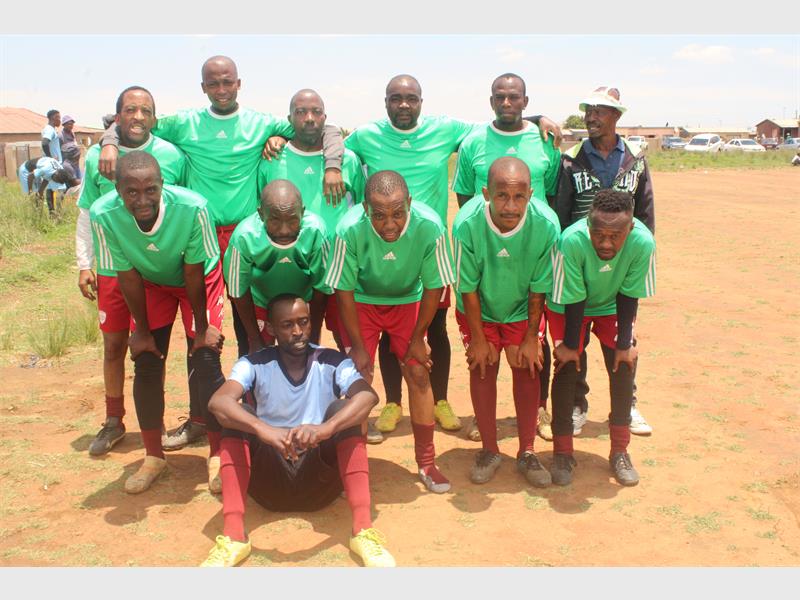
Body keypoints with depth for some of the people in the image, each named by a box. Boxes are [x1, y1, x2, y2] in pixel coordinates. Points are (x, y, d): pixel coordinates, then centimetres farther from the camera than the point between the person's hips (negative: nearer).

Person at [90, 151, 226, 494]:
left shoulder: (192, 207, -38)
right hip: (150, 282, 2)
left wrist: (202, 328, -14)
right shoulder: (104, 214, -32)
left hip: (199, 278, -2)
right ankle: (153, 456, 18)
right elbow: (128, 276, -18)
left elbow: (194, 273, -24)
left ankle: (218, 455, 6)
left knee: (205, 364, -10)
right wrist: (142, 331, -8)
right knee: (146, 366, -1)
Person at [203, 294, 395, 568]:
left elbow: (369, 396, -25)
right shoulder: (255, 364, -4)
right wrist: (263, 429, -43)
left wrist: (327, 428, -44)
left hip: (319, 479, 0)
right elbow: (217, 402, -24)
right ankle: (233, 536, -30)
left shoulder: (333, 362, -5)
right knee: (238, 413, -21)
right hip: (270, 482, 1)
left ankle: (363, 531, -31)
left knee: (342, 408, -23)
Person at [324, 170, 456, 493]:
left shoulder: (430, 227, -32)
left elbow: (434, 287, -15)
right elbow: (343, 290, -19)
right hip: (362, 300, -1)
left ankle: (426, 463, 14)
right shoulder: (350, 230, -34)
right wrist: (357, 346, -14)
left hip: (408, 301, 1)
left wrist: (417, 338, -7)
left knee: (419, 375, -2)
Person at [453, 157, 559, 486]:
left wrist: (531, 336, -7)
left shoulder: (546, 225, -31)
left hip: (523, 309, 1)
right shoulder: (467, 224, -34)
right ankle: (489, 450, 17)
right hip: (479, 309, 0)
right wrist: (478, 338, -11)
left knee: (527, 369, 1)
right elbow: (468, 288, -20)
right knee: (482, 369, 0)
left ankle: (527, 452, 16)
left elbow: (539, 288, -16)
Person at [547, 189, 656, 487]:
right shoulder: (572, 241, -40)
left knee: (623, 367, -5)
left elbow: (628, 296, -20)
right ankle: (562, 453, 8)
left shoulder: (643, 242, -34)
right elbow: (573, 300, -27)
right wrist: (570, 345, -17)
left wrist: (625, 344, -14)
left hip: (612, 307, 2)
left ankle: (620, 452, 14)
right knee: (566, 367, -9)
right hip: (568, 307, -2)